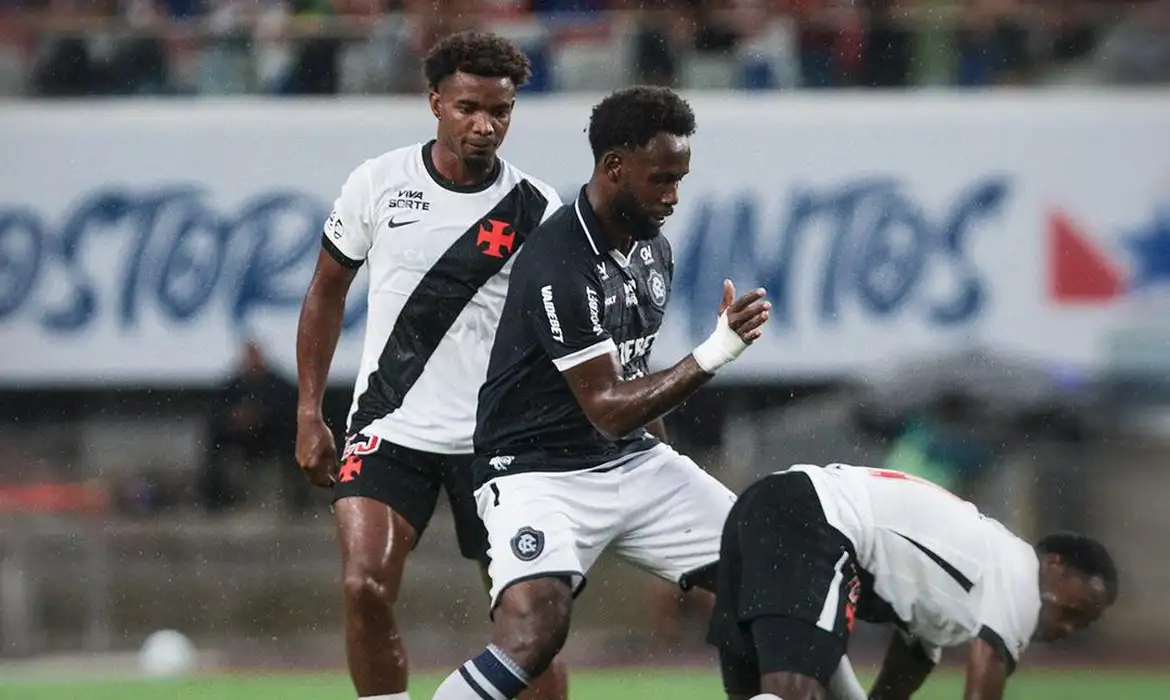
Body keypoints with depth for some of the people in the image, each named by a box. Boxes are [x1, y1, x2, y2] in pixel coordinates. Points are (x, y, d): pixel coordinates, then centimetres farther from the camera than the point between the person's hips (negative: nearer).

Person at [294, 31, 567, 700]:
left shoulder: (534, 209, -4)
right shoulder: (379, 183, -1)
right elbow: (328, 291, 11)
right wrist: (309, 412, 7)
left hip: (494, 437, 0)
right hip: (389, 430, 0)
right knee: (365, 590, -16)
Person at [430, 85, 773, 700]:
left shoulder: (652, 251, 6)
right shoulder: (559, 266, -23)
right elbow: (607, 409, -23)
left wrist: (669, 478, 26)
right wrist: (712, 356, -28)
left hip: (634, 464, 9)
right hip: (540, 471, -8)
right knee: (534, 632, -31)